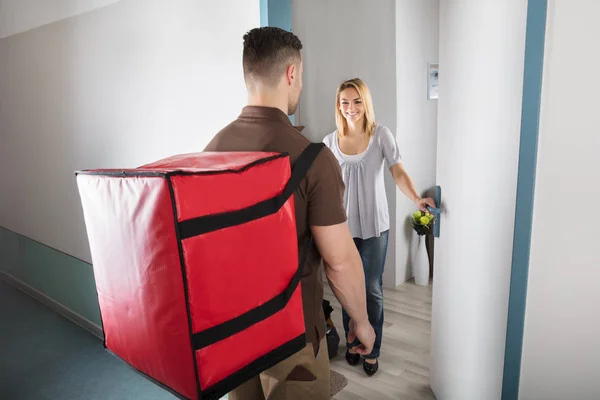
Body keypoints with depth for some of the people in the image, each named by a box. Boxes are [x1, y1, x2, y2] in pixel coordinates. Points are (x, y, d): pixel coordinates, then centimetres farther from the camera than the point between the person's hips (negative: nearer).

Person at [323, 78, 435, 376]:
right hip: (342, 225, 2)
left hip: (374, 225, -1)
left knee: (372, 289, 6)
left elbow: (398, 173, -7)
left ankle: (372, 351, 25)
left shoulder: (381, 134, -3)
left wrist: (416, 199, -24)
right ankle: (351, 341, 34)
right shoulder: (330, 141, 2)